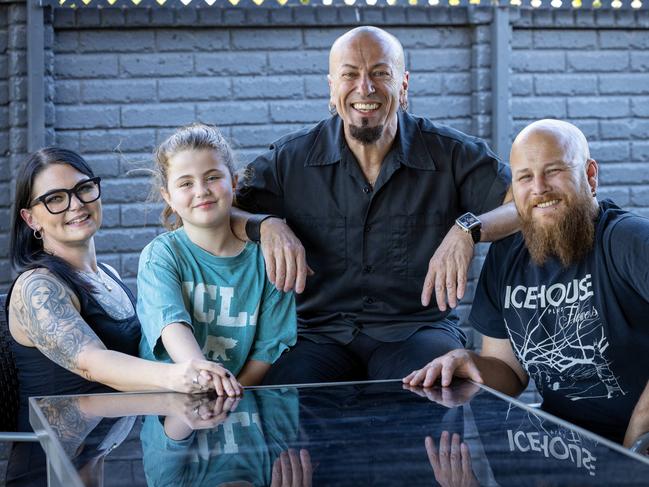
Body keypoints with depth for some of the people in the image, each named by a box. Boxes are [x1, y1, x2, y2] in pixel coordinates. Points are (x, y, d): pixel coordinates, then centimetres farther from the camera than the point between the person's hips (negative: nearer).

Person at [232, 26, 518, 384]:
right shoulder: (291, 159, 4)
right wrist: (265, 226, -15)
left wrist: (468, 231, -24)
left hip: (416, 329, -1)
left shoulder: (451, 154, 1)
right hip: (321, 334, 1)